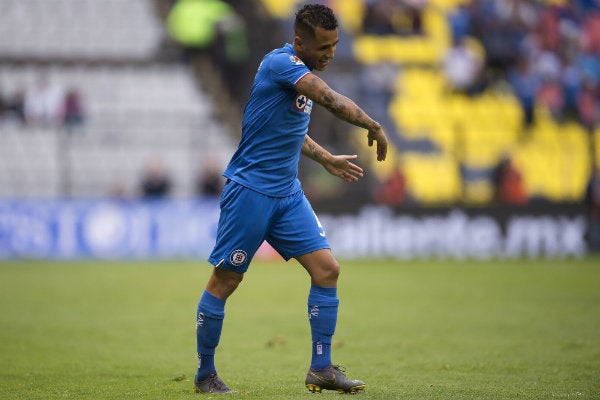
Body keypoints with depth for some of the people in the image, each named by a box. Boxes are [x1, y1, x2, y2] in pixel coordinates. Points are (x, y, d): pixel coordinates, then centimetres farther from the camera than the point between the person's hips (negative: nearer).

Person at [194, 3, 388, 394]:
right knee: (225, 280, 0)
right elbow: (332, 101, -28)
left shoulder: (302, 73, 12)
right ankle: (205, 374, 13)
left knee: (327, 268, -3)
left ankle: (322, 368, 2)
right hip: (250, 190, -8)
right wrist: (374, 127, -18)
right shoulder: (280, 63, -16)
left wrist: (327, 159, 30)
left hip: (288, 194, 9)